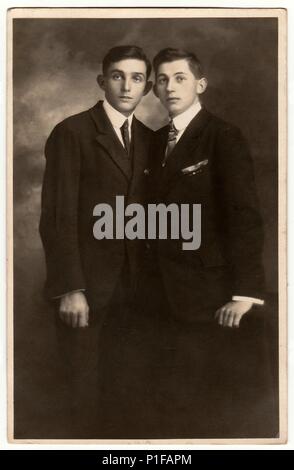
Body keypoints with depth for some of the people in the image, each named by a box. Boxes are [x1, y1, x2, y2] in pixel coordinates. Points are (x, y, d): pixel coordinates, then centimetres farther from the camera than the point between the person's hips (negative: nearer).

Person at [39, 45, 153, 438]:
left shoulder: (148, 139, 10)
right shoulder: (72, 133, -7)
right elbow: (57, 216, -11)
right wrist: (70, 288, -16)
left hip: (129, 285, 5)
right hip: (84, 283, -5)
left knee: (112, 386, 9)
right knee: (84, 389, 1)